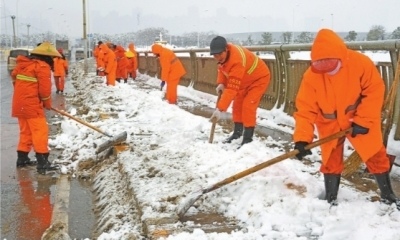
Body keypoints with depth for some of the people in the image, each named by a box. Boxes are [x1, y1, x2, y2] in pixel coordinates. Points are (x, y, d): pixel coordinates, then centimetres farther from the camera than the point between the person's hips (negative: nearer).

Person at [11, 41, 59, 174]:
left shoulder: (23, 63, 13)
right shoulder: (43, 66, -11)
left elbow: (14, 77, 21)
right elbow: (44, 88, -13)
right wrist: (47, 103, 3)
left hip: (19, 103, 9)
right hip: (32, 104, -8)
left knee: (26, 130, 18)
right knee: (40, 130, -7)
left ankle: (22, 158, 24)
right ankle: (42, 162, -11)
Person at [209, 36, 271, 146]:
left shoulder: (236, 61, -42)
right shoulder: (223, 54, -16)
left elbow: (232, 89, -44)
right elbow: (222, 67, 6)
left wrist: (220, 109, -46)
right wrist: (221, 83, -12)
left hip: (259, 78, -9)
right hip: (245, 79, 9)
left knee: (248, 106, -18)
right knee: (237, 104, 11)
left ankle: (248, 138, -10)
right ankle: (237, 132, 28)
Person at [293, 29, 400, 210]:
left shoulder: (360, 63, -25)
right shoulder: (311, 76, -22)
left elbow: (375, 91, -16)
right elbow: (305, 109, -21)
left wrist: (363, 120, -21)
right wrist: (301, 139, -31)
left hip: (361, 121, -1)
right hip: (330, 124, 1)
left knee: (376, 157, 5)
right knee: (331, 161, 4)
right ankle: (331, 200, 22)